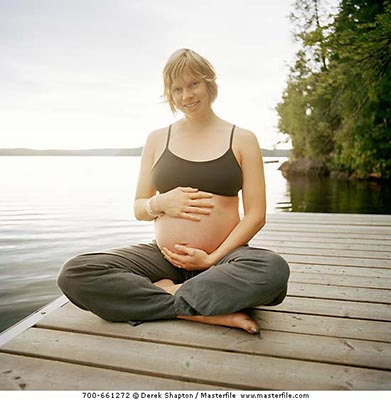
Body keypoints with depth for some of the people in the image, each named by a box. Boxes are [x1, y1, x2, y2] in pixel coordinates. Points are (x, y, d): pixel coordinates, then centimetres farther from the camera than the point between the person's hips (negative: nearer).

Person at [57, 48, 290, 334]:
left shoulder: (242, 140, 4)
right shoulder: (158, 139, 10)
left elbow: (256, 215, -1)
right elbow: (139, 209, 12)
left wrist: (213, 259, -13)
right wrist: (161, 203, -11)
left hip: (222, 256, -1)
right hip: (163, 256, 2)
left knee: (274, 269, -35)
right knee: (73, 274, -20)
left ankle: (166, 294, -18)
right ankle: (206, 311, -21)